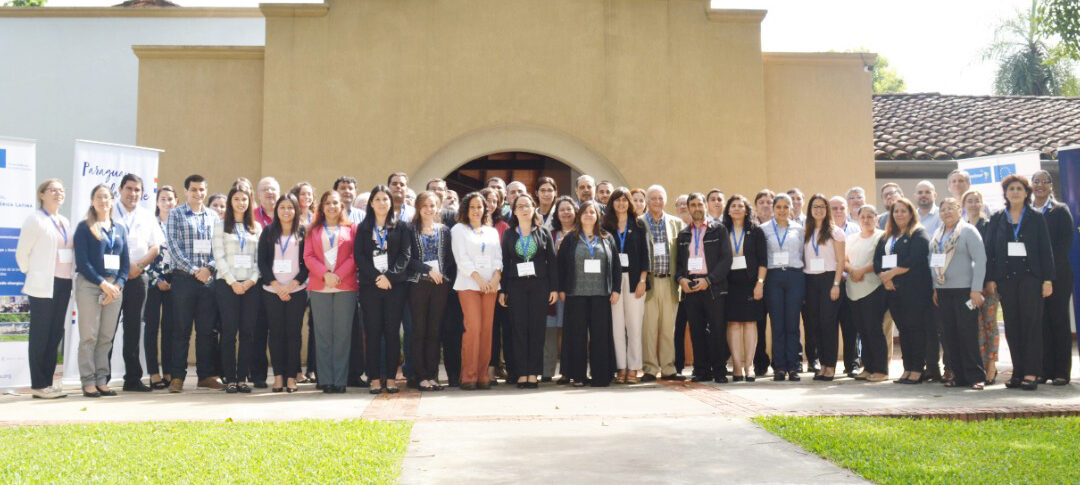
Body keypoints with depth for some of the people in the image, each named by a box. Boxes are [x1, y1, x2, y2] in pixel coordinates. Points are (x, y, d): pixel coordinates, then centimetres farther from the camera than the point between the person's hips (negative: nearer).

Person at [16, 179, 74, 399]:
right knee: (40, 335, -2)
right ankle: (38, 385, 3)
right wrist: (33, 274, 4)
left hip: (63, 284, 7)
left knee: (56, 333, 8)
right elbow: (22, 253, -4)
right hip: (43, 285, -7)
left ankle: (47, 382, 15)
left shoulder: (64, 222, 16)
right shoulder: (35, 220, -4)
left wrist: (70, 274, 6)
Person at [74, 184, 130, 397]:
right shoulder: (84, 227, 2)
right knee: (89, 336, -5)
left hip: (115, 286, 4)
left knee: (106, 338, 4)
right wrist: (103, 284, -13)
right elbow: (82, 261, -6)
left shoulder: (119, 229, 16)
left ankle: (102, 381, 9)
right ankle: (88, 382, 0)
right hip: (89, 285, -4)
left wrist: (117, 285, -3)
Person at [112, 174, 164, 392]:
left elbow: (155, 247, 9)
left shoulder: (147, 216, 14)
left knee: (133, 329, 7)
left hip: (138, 277, 3)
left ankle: (133, 378, 13)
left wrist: (138, 265, -7)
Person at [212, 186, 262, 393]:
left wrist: (252, 280, -5)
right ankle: (230, 379, 0)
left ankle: (243, 377, 6)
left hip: (250, 285, 2)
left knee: (248, 332, 0)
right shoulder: (220, 226, 7)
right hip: (227, 284, -2)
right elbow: (219, 257, -1)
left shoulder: (256, 227, 14)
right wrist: (233, 282, -9)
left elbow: (260, 258, 9)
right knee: (229, 331, -4)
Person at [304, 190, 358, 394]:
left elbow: (355, 256, 2)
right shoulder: (314, 230, 14)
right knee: (323, 334, 1)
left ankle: (340, 381, 2)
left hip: (346, 287, -1)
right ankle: (326, 381, 5)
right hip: (319, 287, 1)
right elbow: (308, 256, 5)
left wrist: (339, 275, -11)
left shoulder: (351, 228, 10)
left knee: (343, 334, -2)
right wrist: (325, 275, -10)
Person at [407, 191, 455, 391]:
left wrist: (446, 276, -4)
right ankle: (422, 376, 3)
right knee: (419, 331, -1)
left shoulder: (444, 230, 12)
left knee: (434, 331, 3)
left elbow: (450, 258, 10)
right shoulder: (411, 230, 5)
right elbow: (408, 259, -3)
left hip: (440, 285, 2)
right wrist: (428, 269, -11)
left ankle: (433, 375, 7)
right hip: (418, 284, -2)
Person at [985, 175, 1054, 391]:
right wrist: (991, 279, 1)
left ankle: (1031, 373, -5)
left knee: (1031, 323, -5)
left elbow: (1046, 249, 2)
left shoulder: (1036, 217, 5)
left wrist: (1048, 279, -5)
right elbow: (990, 250, 8)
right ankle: (1018, 372, 8)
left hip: (1031, 276, -2)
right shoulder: (997, 219, 9)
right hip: (1006, 278, 2)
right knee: (1012, 326, 3)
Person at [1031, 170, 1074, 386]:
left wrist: (1049, 264, -14)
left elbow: (1067, 240, -5)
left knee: (1059, 320, 0)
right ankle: (1044, 370, 7)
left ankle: (1061, 372, 3)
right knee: (1041, 321, 3)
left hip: (1057, 274, -3)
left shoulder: (1060, 210, 3)